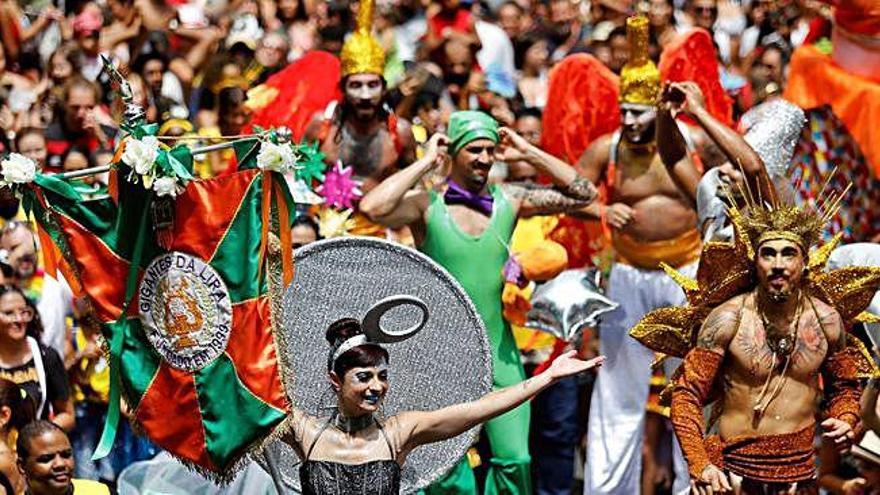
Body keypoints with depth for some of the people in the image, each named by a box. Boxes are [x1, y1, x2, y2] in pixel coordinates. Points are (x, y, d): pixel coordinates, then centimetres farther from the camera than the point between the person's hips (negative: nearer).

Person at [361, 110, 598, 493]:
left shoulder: (509, 200, 5)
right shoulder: (426, 204, -6)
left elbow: (583, 194, 5)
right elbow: (373, 208, -25)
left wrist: (529, 155, 1)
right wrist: (425, 163, -15)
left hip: (499, 352, 3)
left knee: (514, 461, 1)